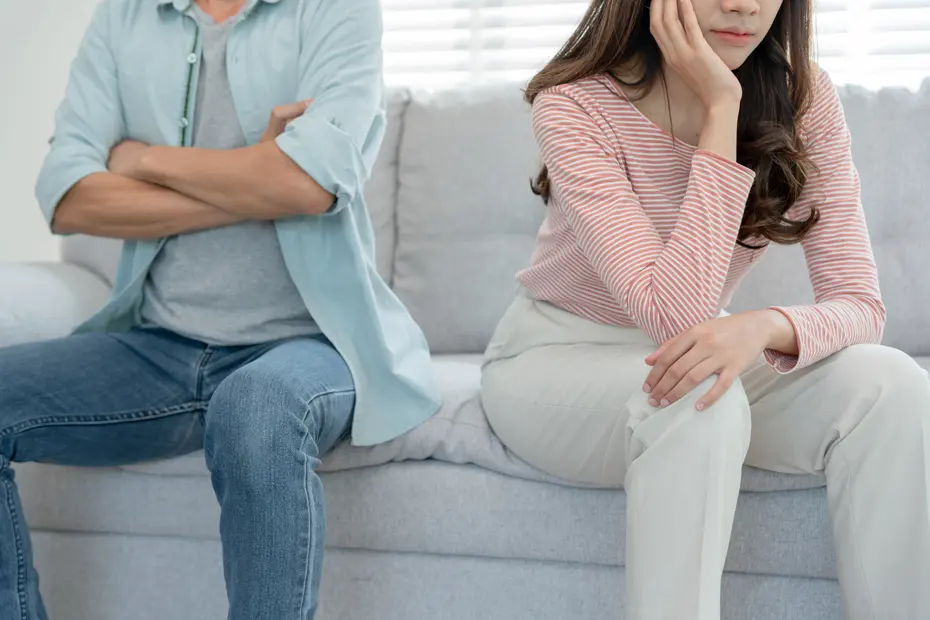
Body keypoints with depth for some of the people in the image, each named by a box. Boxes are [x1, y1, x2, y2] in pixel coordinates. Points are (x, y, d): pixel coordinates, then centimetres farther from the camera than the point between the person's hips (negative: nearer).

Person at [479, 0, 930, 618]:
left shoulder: (804, 98, -12)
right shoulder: (575, 107, -23)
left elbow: (859, 305, -15)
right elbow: (674, 315, -30)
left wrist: (765, 326, -39)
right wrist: (721, 111, -32)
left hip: (692, 355, 4)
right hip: (556, 359, -4)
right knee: (697, 405, -35)